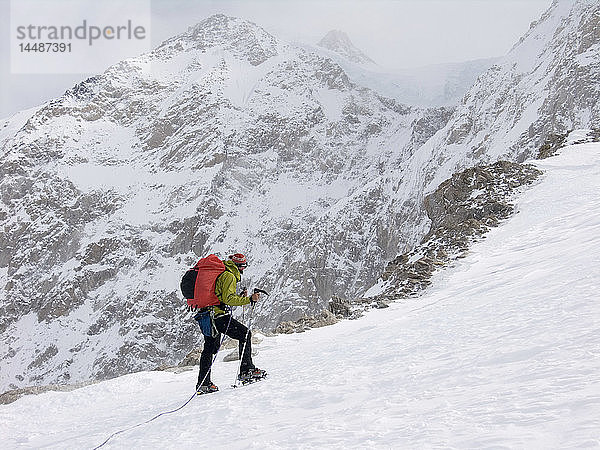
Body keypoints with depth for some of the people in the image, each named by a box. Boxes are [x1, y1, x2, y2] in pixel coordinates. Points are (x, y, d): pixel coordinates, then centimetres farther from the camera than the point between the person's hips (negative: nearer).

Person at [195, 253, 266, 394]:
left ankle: (203, 384, 20)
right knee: (245, 334, -7)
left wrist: (240, 297, 23)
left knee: (209, 348, 16)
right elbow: (228, 299, -17)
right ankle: (246, 370, -14)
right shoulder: (229, 276, -7)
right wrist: (249, 299, -18)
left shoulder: (220, 274, 24)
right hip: (219, 315, -10)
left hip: (207, 314, 10)